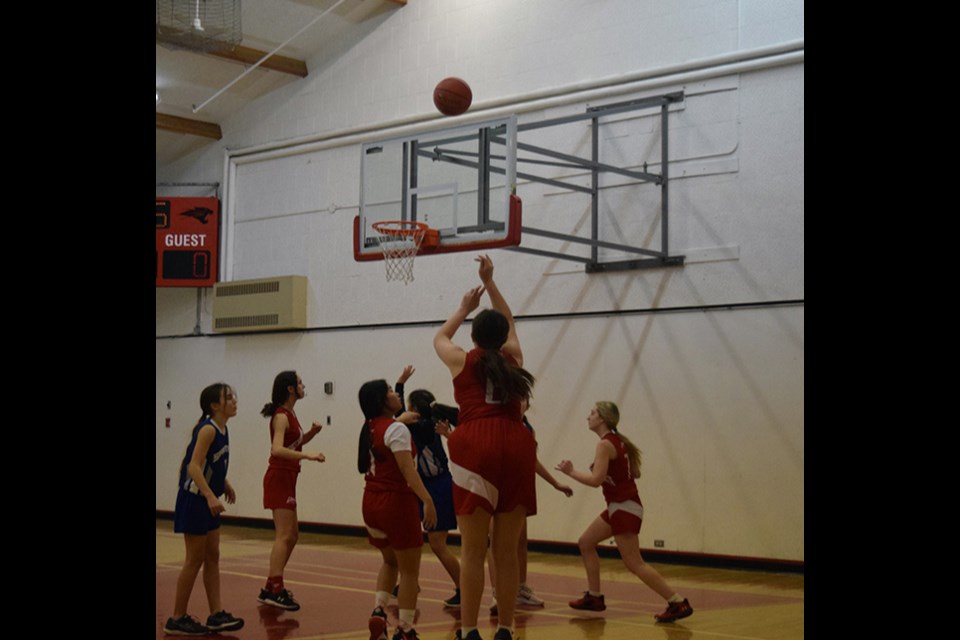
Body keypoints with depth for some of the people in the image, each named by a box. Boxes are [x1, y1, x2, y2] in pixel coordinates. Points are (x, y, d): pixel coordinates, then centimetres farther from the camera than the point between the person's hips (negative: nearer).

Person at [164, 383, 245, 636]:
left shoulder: (221, 429, 7)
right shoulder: (208, 429, -19)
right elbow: (194, 466, -27)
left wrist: (224, 484, 28)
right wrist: (210, 496, -36)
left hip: (208, 502, 9)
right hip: (194, 501, -9)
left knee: (212, 558, 11)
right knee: (195, 560, -2)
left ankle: (216, 615, 16)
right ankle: (177, 619, 8)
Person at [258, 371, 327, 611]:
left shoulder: (290, 415, 13)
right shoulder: (281, 416, -15)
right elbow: (277, 449, -30)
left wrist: (310, 434, 9)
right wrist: (308, 455, -37)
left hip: (286, 479, 10)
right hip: (279, 477, -10)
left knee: (291, 535, 14)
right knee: (284, 536, -13)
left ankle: (271, 587, 19)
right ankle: (275, 590, -15)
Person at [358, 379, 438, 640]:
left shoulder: (370, 427, 9)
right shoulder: (396, 429, -15)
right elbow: (407, 468, -23)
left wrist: (403, 419, 45)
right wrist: (427, 499, -25)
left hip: (372, 502, 8)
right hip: (397, 502, -8)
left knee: (390, 561, 26)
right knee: (409, 570, 3)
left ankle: (378, 610, 9)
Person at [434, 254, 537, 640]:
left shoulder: (462, 361, 13)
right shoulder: (513, 358, 18)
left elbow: (440, 337, 36)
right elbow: (509, 322, 38)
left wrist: (464, 309, 45)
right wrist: (490, 283, 38)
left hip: (476, 447, -3)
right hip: (516, 446, 3)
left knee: (473, 551, -3)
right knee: (506, 551, 7)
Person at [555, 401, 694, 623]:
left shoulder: (605, 444, -16)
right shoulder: (618, 441, 11)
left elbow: (596, 480, -24)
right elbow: (635, 473, 15)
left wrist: (570, 471, -11)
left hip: (624, 508, -10)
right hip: (621, 506, 10)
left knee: (634, 564, -9)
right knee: (585, 542, 16)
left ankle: (678, 603, -8)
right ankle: (594, 597, 21)